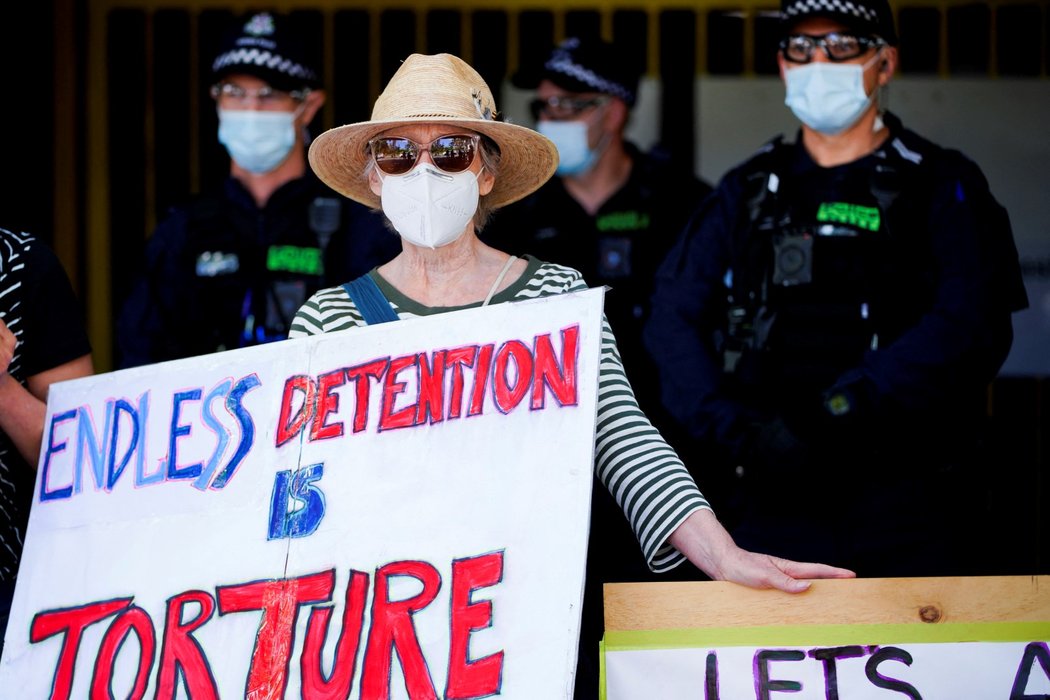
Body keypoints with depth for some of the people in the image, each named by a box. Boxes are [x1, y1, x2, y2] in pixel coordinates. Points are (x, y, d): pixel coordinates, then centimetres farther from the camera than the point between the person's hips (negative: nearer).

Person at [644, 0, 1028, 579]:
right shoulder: (748, 192, 16)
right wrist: (741, 432, -11)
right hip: (777, 502, 3)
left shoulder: (942, 185, 5)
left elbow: (972, 325, -10)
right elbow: (672, 318, 6)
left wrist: (844, 409, -20)